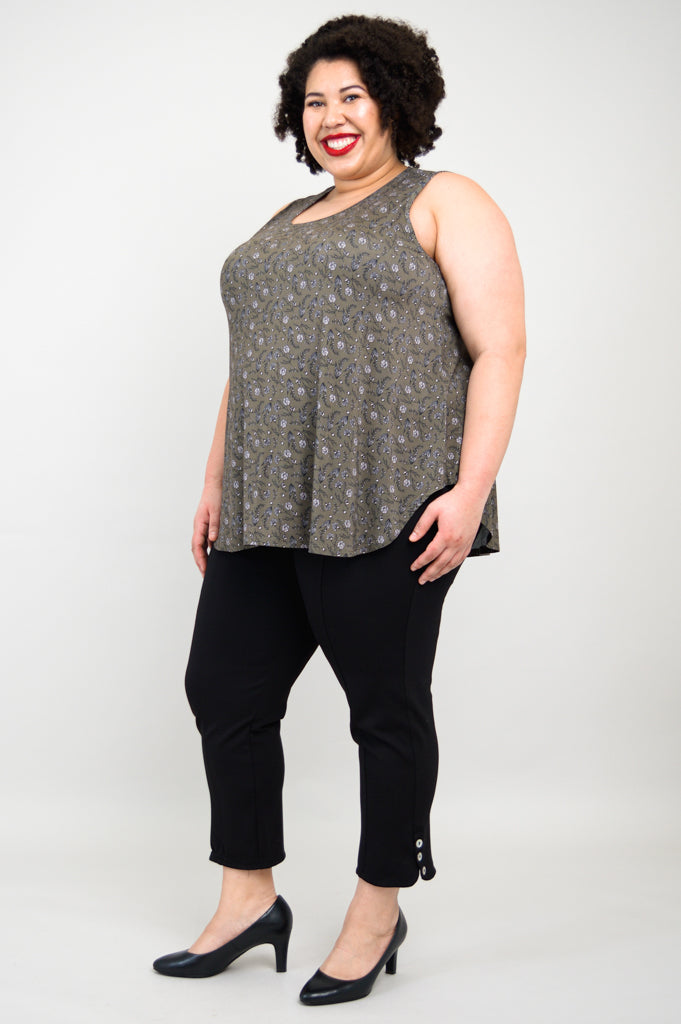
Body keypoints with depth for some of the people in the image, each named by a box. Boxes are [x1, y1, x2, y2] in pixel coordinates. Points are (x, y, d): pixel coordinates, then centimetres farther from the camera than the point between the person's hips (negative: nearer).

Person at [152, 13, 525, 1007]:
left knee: (387, 709, 2)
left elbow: (499, 350, -7)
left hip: (385, 510, -7)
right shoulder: (285, 225, 23)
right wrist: (217, 484, 19)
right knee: (224, 691, 7)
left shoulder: (446, 205, 2)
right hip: (269, 510, 7)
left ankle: (378, 915, 18)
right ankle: (250, 899, 22)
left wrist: (470, 490, -17)